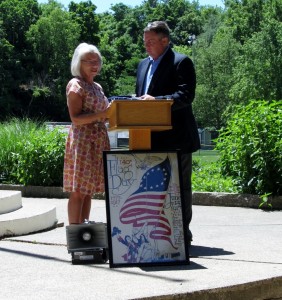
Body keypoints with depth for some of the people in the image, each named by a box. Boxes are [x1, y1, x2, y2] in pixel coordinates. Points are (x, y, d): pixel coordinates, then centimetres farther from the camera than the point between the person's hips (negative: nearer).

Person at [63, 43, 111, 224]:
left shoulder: (97, 87, 17)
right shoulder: (75, 85, -7)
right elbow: (76, 119, -15)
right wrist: (102, 114, -22)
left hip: (99, 141, 8)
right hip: (82, 141, -8)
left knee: (89, 190, 9)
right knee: (78, 191, -7)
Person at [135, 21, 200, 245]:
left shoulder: (181, 62, -7)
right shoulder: (144, 65, 17)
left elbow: (186, 95, -18)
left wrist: (156, 100, -28)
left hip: (176, 138, -7)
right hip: (152, 138, 8)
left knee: (180, 186, 1)